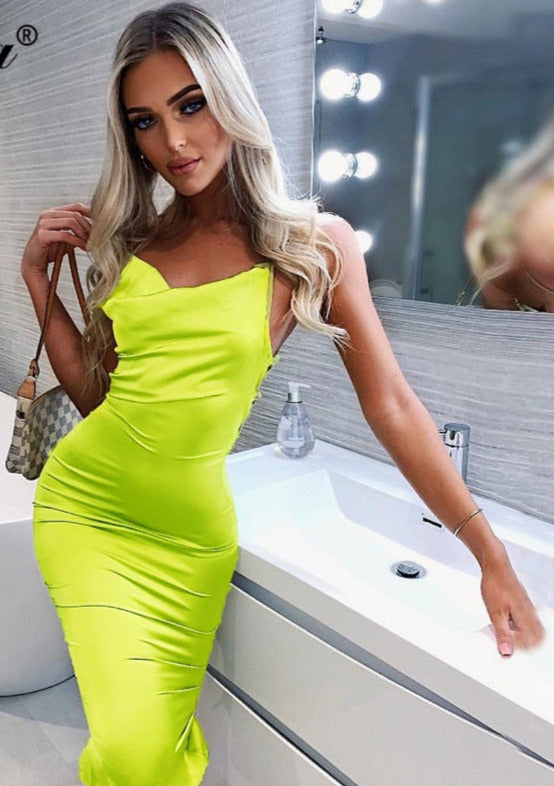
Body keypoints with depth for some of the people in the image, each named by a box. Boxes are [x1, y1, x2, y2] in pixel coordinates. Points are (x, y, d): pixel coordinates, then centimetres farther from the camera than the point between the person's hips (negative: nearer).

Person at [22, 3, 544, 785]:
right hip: (84, 505, 2)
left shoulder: (314, 244, -6)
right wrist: (38, 278, 3)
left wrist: (491, 554, -6)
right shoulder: (130, 241, 6)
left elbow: (392, 406, -6)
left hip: (192, 534, -2)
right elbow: (97, 391, 10)